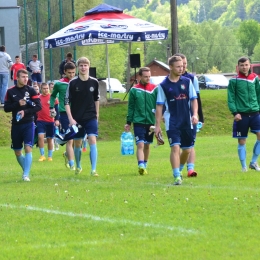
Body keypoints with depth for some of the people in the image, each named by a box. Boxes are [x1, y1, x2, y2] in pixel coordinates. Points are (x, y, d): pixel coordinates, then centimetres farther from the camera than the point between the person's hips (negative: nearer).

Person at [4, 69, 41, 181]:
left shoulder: (31, 90, -1)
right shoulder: (10, 91, 3)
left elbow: (38, 106, -5)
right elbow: (6, 108, 0)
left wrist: (25, 111, -17)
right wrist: (18, 104, -15)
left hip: (28, 124, -2)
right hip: (16, 124, 2)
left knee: (28, 148, -15)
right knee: (17, 151, 8)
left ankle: (26, 175, -16)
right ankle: (26, 170, 28)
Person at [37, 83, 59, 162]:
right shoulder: (38, 98, 4)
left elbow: (56, 109, 1)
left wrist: (57, 120, -8)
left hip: (50, 122, 0)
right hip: (41, 121, 0)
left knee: (50, 139, 8)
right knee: (40, 136, -16)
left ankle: (50, 156, 19)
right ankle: (42, 155, -7)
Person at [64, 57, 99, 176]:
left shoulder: (94, 82, 1)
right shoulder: (73, 83, -6)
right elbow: (66, 102, -5)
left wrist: (96, 114, 15)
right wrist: (71, 119, -11)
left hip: (91, 117, 0)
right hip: (77, 119, 0)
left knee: (92, 141, -14)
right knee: (77, 143, 9)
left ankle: (93, 169, -15)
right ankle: (78, 167, 32)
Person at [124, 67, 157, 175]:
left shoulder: (155, 89, 1)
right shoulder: (134, 90, 0)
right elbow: (131, 107, 5)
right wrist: (128, 122, 4)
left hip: (151, 122, 2)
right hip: (138, 122, -2)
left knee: (147, 145, 13)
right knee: (140, 145, -12)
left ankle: (144, 166, 26)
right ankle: (141, 166, -21)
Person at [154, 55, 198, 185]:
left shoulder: (187, 82, 5)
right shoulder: (163, 85, -2)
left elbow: (193, 99, 7)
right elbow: (159, 106, 1)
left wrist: (195, 114, -10)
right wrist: (157, 125, -1)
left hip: (186, 121, 3)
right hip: (172, 122, -3)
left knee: (187, 149, 9)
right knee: (175, 147, -15)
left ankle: (178, 170, 33)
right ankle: (177, 177, -16)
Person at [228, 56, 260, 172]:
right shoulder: (234, 81, -2)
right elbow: (230, 99, -3)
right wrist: (235, 112, -13)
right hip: (241, 115, -2)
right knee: (242, 142, 3)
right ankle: (244, 166, 13)